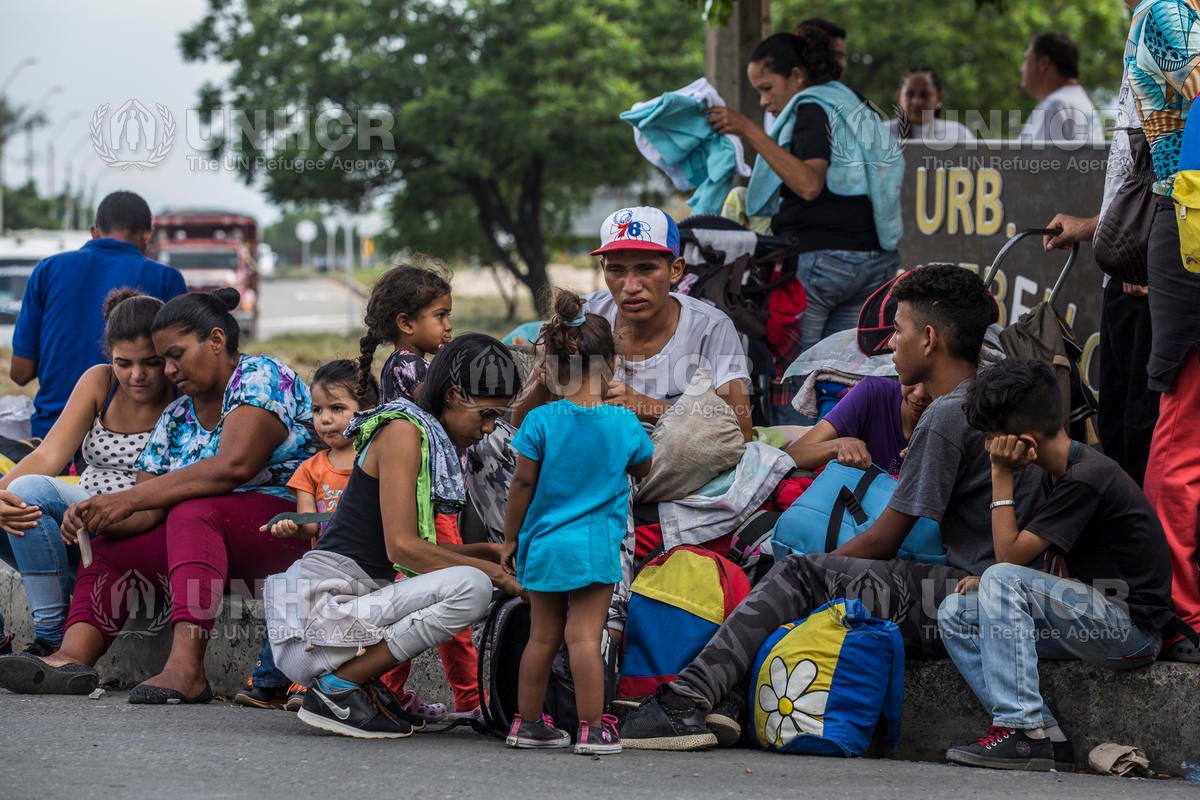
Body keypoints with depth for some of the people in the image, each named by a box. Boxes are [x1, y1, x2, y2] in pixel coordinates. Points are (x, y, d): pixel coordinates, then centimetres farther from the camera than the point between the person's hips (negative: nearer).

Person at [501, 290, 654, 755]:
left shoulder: (541, 421, -7)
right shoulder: (625, 424, -5)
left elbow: (523, 483, -3)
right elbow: (645, 469, 14)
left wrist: (510, 539, 8)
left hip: (542, 545, 1)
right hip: (595, 548, -1)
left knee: (542, 637, 12)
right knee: (584, 637, -3)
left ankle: (527, 723, 21)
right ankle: (593, 729, -5)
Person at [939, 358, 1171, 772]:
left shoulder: (1087, 479, -19)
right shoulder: (1065, 471, 11)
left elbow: (1010, 555, -19)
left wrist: (1001, 475, -12)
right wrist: (992, 589, 3)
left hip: (1131, 626, -10)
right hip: (1092, 619, 10)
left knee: (1003, 579, -24)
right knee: (955, 614, 1)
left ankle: (1022, 729, -26)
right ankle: (1045, 735, -10)